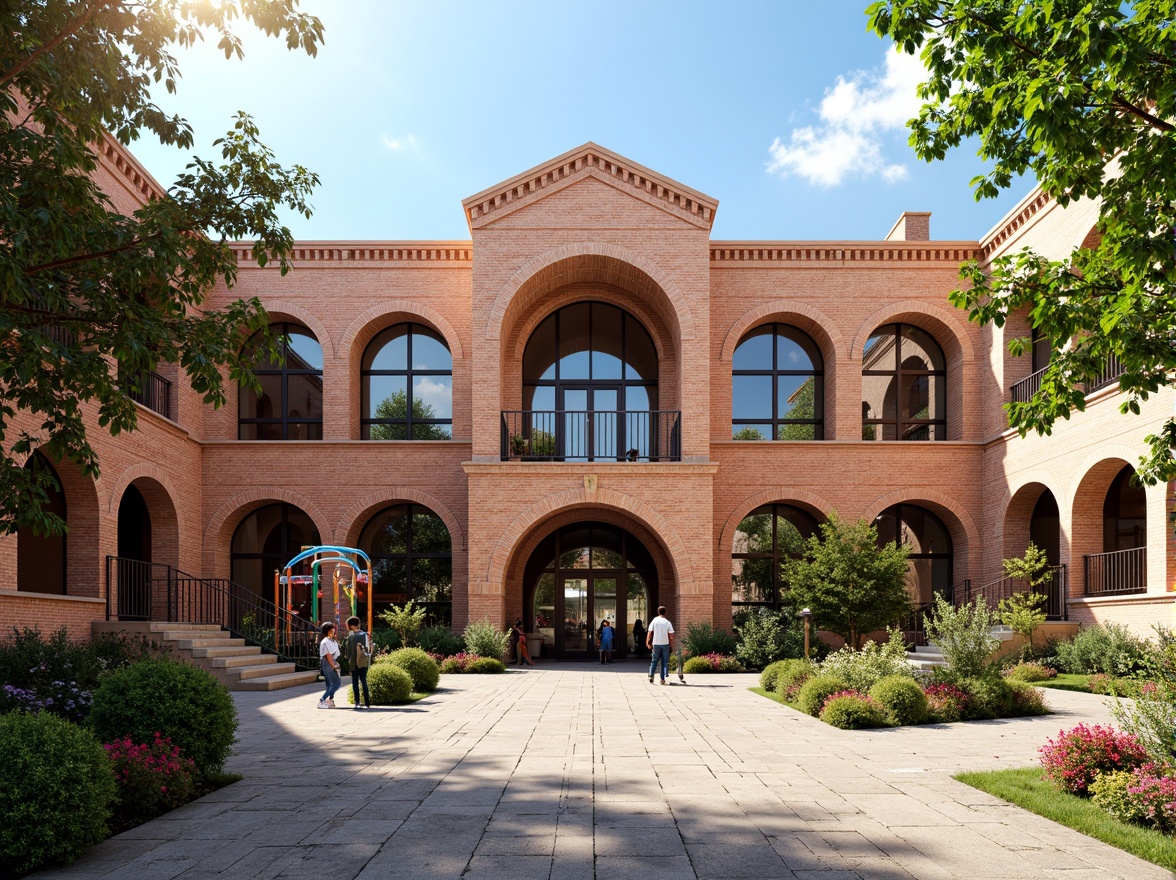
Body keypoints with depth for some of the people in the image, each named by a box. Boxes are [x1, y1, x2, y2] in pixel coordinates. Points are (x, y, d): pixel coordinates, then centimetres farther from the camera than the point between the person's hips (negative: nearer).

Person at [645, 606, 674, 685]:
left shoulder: (654, 621, -2)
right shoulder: (667, 622, -4)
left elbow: (649, 633, -4)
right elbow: (671, 635, -3)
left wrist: (648, 643, 3)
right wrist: (671, 645, 7)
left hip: (656, 644, 1)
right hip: (665, 644, -1)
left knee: (654, 661, 12)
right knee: (665, 662, 7)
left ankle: (651, 675, -3)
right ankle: (663, 679, 4)